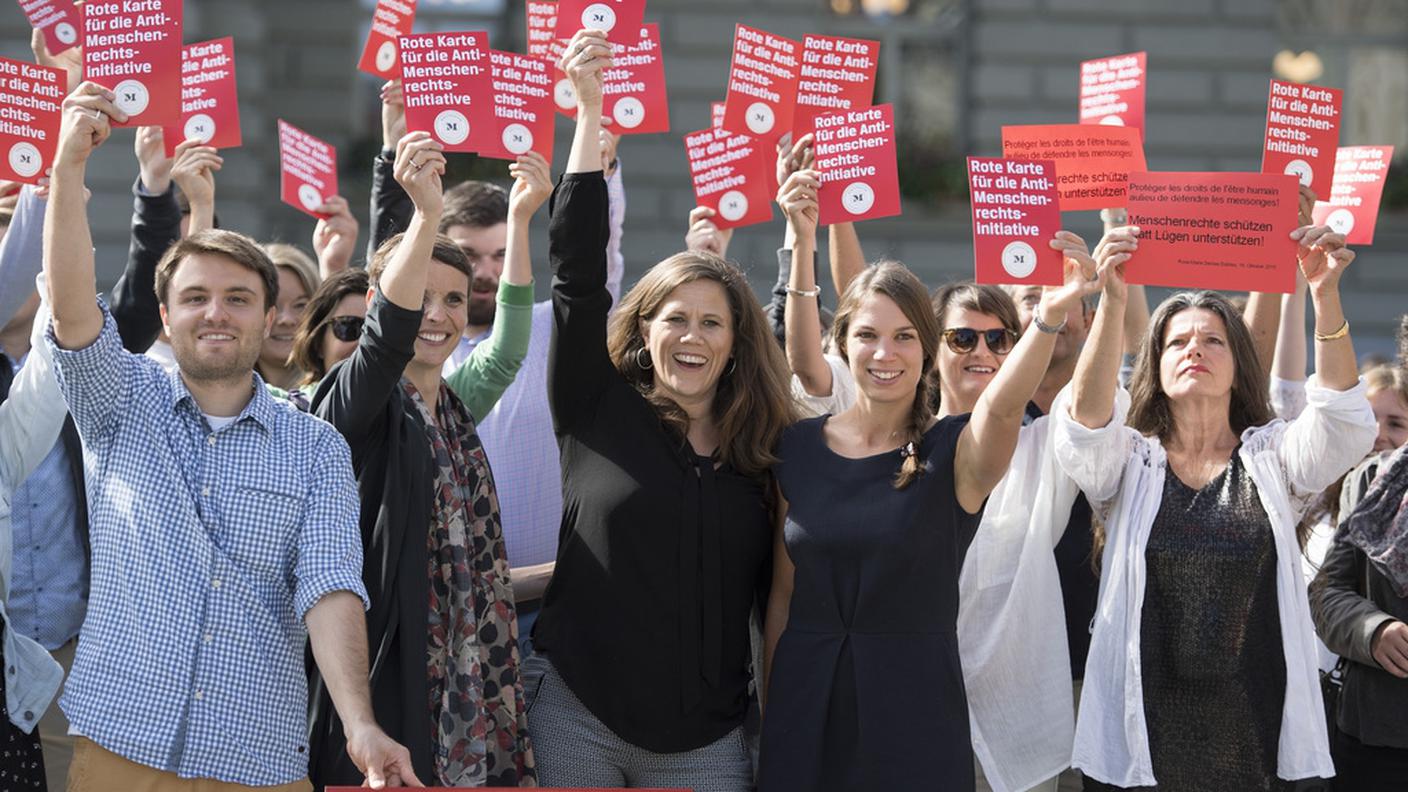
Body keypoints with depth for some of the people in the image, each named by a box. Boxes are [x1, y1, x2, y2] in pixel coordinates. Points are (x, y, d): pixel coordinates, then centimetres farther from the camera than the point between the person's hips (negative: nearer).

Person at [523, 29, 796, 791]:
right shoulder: (597, 408, 2)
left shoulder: (762, 449, 7)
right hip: (576, 715, -2)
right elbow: (577, 270, -6)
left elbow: (773, 591, 11)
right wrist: (589, 114, -11)